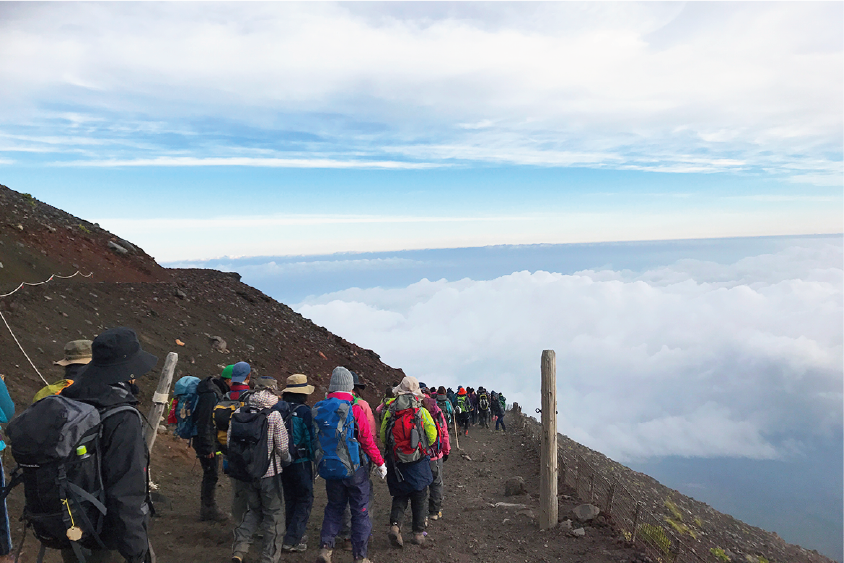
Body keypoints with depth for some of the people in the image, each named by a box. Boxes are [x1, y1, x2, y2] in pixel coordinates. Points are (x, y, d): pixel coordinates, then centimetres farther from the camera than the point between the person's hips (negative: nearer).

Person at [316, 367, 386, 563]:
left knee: (334, 507, 22)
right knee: (360, 511, 10)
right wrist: (380, 463, 0)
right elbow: (368, 442, -13)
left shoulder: (320, 409, -5)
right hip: (356, 469, -4)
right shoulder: (355, 410, -18)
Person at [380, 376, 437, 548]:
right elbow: (432, 436, -4)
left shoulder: (390, 412, -2)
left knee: (400, 496, 15)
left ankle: (395, 525, -5)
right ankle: (419, 533, 18)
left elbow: (382, 436, 1)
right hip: (418, 462, -1)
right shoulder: (422, 411, -6)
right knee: (419, 497, 13)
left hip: (396, 462, 1)